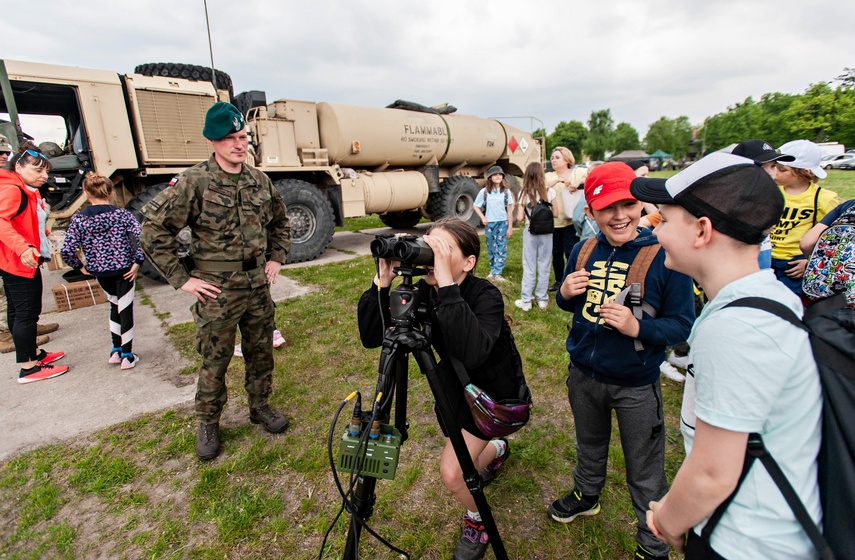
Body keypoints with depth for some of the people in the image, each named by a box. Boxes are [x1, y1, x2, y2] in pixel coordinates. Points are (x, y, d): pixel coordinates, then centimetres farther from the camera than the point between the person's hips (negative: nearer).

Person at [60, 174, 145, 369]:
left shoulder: (78, 219, -4)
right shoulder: (122, 214, -8)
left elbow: (66, 251, -9)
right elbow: (142, 237, -20)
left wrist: (80, 267, 6)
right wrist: (137, 262, -12)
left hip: (100, 272, 2)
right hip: (124, 270, -2)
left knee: (114, 305, 24)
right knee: (125, 309, 7)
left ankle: (116, 351, 29)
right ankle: (127, 356, 15)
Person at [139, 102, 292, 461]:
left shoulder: (259, 180, 5)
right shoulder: (193, 183, -11)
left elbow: (280, 222, 19)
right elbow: (154, 230, -11)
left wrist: (277, 259, 9)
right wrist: (181, 279, -11)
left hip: (258, 287, 5)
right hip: (217, 292, -4)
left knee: (261, 353, 16)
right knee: (215, 362, 9)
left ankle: (259, 406, 37)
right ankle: (208, 424, 30)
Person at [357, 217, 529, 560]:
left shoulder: (486, 296, -31)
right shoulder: (423, 291, -16)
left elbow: (472, 353, -50)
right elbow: (370, 337, -21)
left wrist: (447, 285, -52)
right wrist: (382, 283, -33)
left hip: (492, 390, -5)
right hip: (454, 384, 6)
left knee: (452, 473, -12)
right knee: (465, 461, 21)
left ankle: (477, 520, 23)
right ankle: (497, 449, 56)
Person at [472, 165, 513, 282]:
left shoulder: (506, 191, 1)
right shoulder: (484, 191, 0)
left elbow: (510, 210, 1)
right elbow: (476, 206, 9)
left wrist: (510, 227, -2)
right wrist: (482, 218, -5)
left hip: (503, 223, 0)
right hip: (489, 224, 0)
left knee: (501, 249, -5)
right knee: (491, 249, 8)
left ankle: (496, 273, -3)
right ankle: (493, 270, 23)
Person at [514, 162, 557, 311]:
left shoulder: (524, 193, -4)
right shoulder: (549, 192, -5)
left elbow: (520, 217, -7)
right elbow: (555, 213, -1)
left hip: (530, 232, 0)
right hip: (546, 232, 0)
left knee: (529, 267, 6)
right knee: (544, 266, 10)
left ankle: (526, 300, 9)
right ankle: (542, 299, 18)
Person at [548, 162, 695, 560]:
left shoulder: (664, 256, -18)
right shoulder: (583, 251, -4)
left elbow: (682, 324, -15)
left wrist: (638, 327, -32)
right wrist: (565, 294, -15)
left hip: (636, 386, -4)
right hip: (583, 376, 5)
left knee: (645, 474, 16)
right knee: (589, 446, 29)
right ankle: (586, 495, 57)